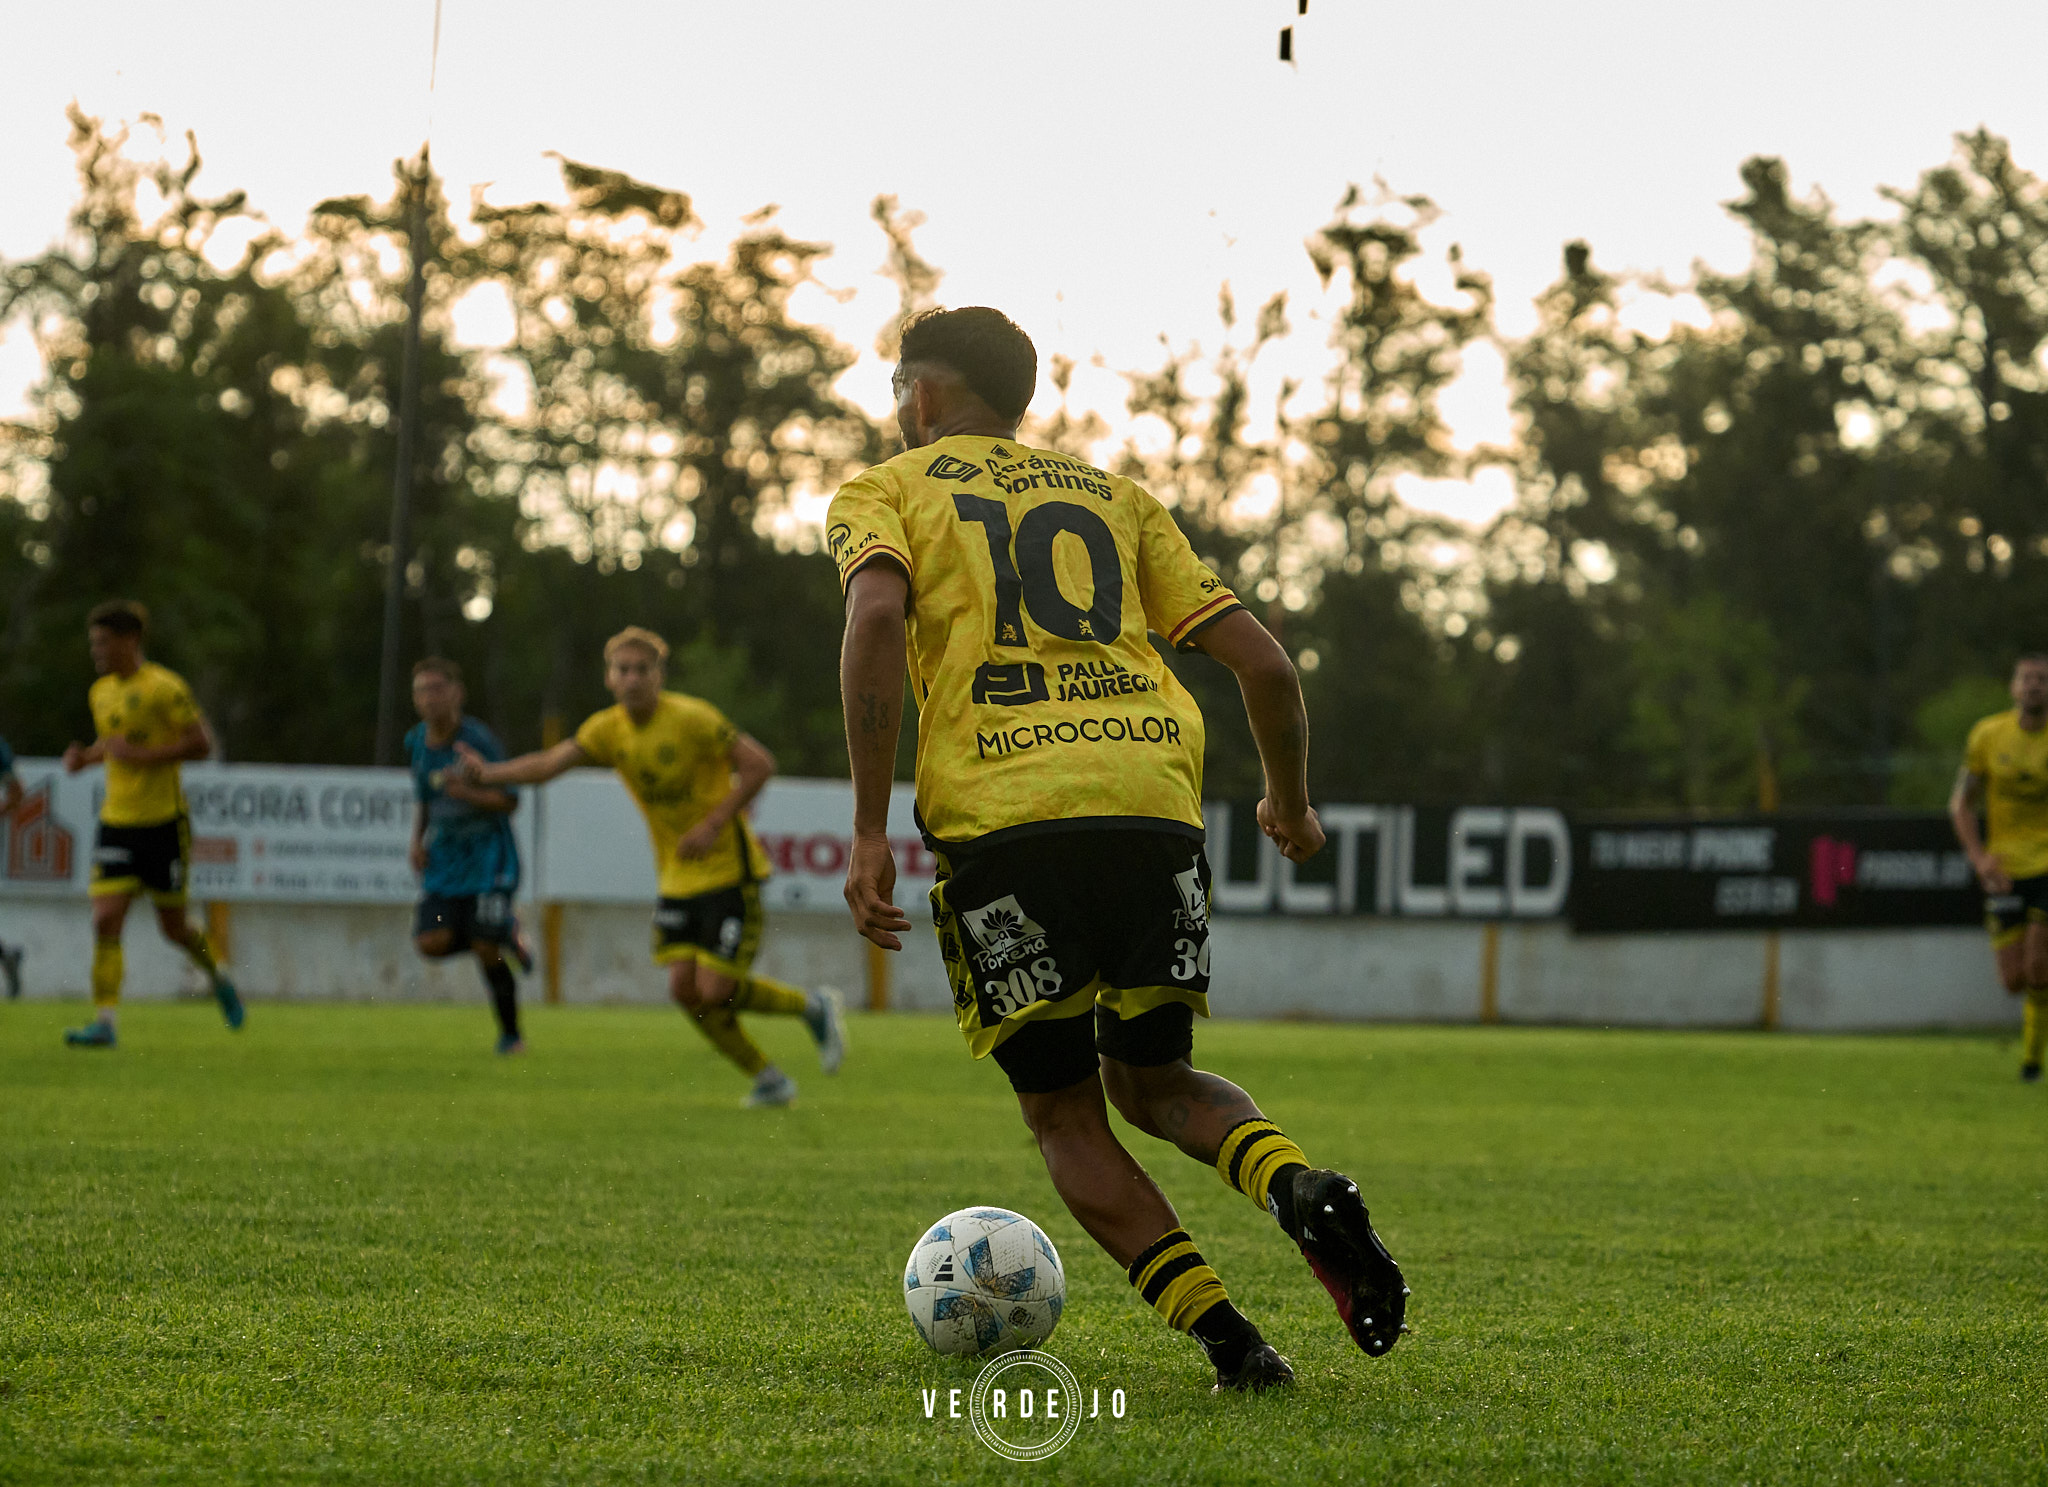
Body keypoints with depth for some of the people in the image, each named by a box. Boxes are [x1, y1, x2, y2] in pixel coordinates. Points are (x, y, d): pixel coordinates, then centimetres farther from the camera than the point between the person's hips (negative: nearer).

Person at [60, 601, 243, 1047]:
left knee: (173, 926, 5)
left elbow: (201, 743, -14)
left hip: (163, 824, -5)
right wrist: (87, 755, 6)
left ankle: (217, 977, 36)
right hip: (116, 822, 5)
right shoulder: (100, 692, 11)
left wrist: (141, 755, -21)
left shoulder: (164, 688, -11)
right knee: (105, 919, -11)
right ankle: (103, 1022, -12)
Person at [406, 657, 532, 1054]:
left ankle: (511, 1033, 11)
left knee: (486, 950, -12)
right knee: (432, 942, -14)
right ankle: (506, 934, 14)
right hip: (444, 858, 5)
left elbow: (509, 800, -12)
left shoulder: (478, 741, -13)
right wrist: (417, 840, 7)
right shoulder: (416, 743, 6)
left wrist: (469, 793, -30)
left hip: (488, 857, -5)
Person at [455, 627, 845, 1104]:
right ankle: (768, 1080, 12)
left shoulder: (692, 719, -17)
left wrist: (713, 824, -20)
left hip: (728, 869, -6)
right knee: (685, 989, -4)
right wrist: (491, 773, -25)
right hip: (677, 878, 6)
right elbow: (551, 762, -9)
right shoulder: (608, 730, 0)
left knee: (715, 991, -13)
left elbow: (759, 764, -15)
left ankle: (814, 1006, 13)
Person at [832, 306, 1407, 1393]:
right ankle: (1299, 1185, -11)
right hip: (1153, 802, 3)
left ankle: (1220, 1333, -7)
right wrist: (1290, 803, 36)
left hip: (1001, 818, -3)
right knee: (1149, 1081, 20)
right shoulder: (1115, 498, 26)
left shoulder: (881, 493, 16)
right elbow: (1260, 659, 19)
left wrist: (870, 832, -10)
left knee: (1063, 1115, 11)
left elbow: (877, 613, -8)